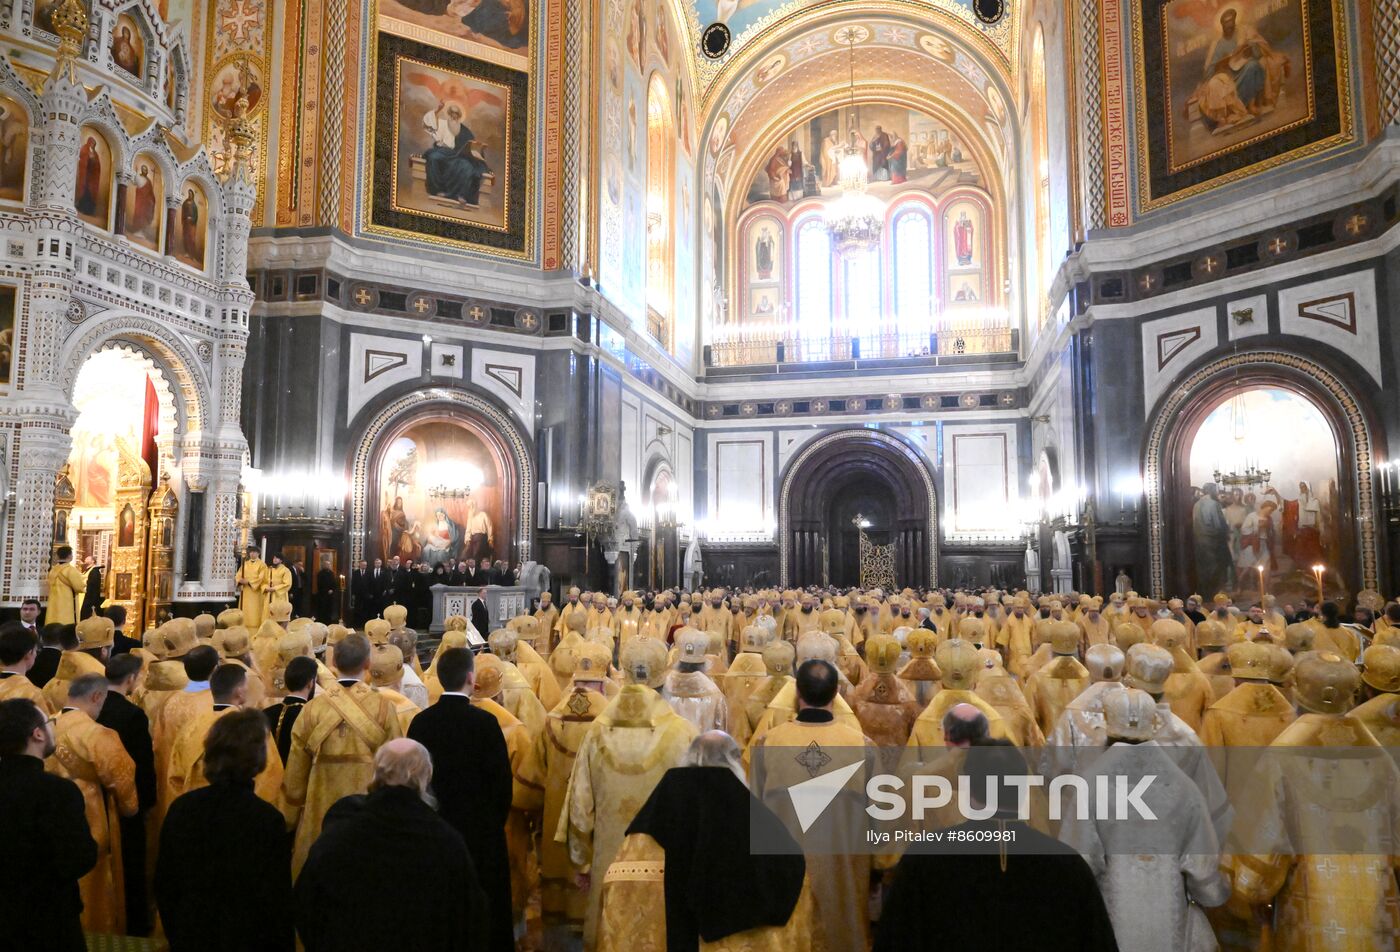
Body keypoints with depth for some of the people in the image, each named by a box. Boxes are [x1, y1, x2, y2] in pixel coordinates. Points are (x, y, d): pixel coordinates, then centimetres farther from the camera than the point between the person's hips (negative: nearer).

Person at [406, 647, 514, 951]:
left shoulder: (420, 722, -6)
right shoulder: (484, 722, -16)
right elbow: (501, 778, -11)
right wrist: (496, 820, 6)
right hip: (481, 829, -3)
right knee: (485, 910, 10)